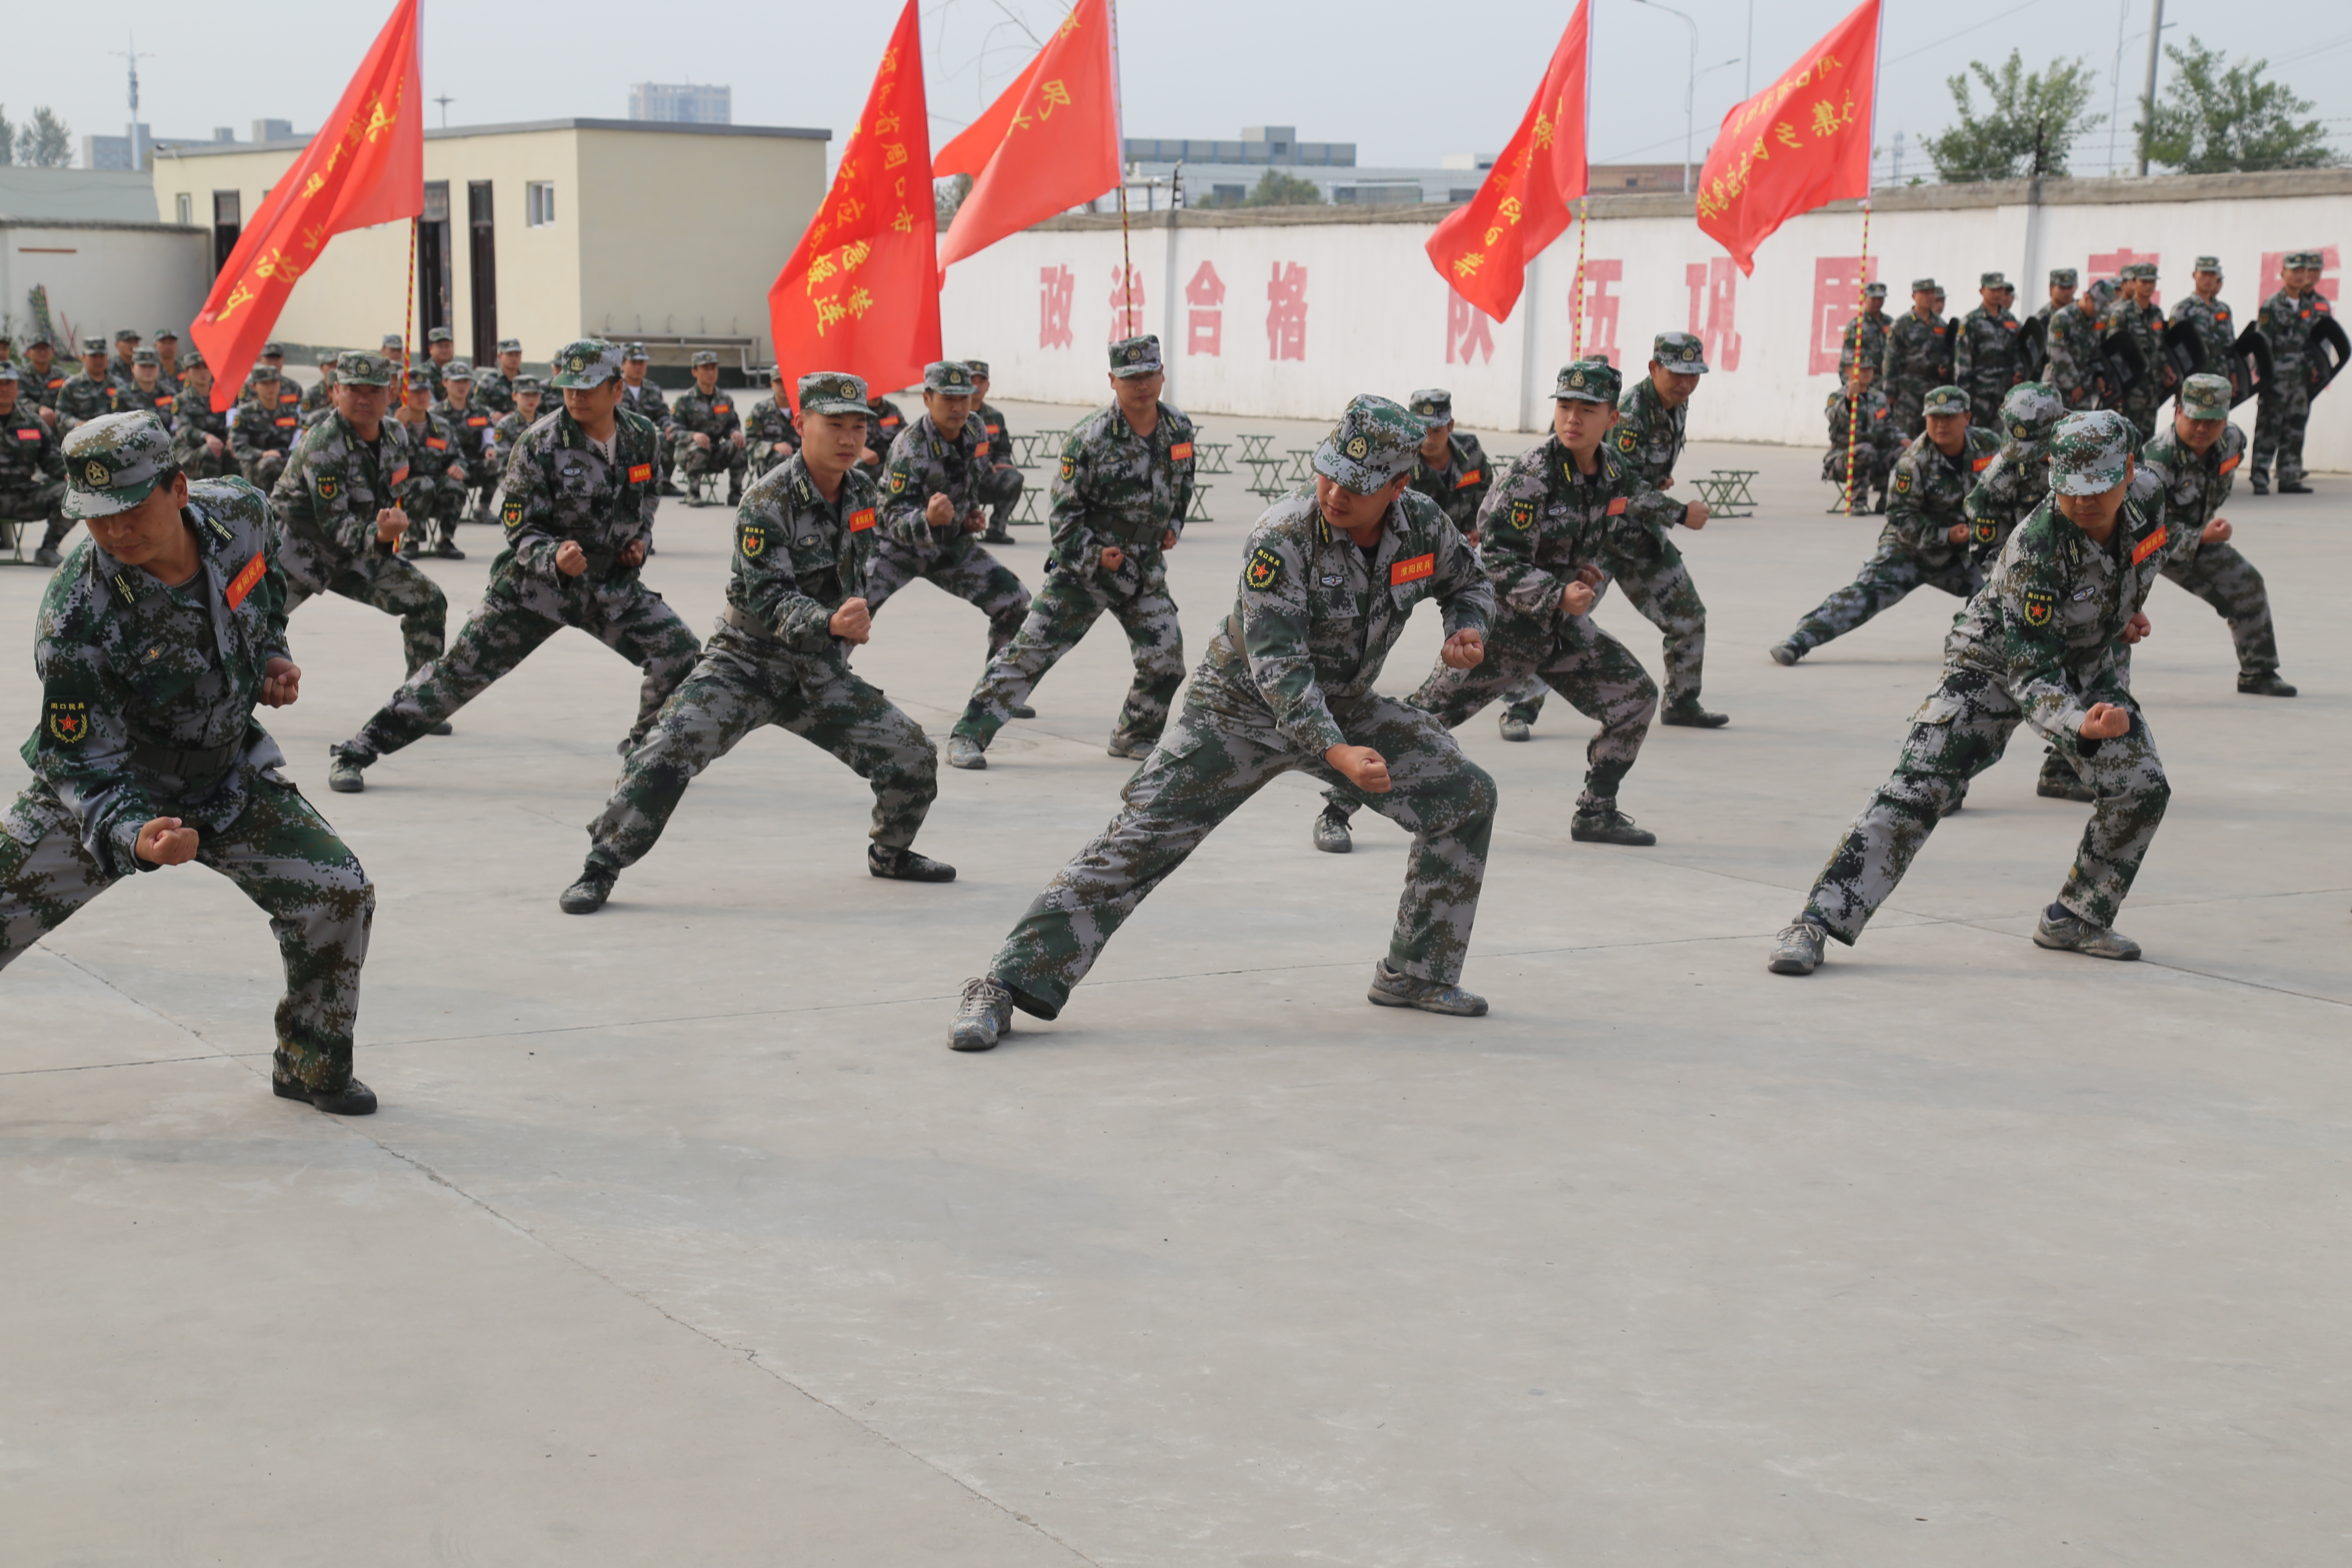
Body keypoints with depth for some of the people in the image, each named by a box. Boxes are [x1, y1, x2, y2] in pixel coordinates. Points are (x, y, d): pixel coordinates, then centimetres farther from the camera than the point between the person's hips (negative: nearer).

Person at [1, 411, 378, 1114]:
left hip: (228, 774, 4)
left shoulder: (239, 512, -19)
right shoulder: (76, 621, -33)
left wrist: (270, 652, 0)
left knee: (340, 894, -7)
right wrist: (135, 837, -46)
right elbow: (85, 765, -28)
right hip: (100, 791, -4)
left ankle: (311, 1065, 15)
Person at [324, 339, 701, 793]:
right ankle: (355, 752, 2)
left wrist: (640, 539, 2)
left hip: (612, 582, 4)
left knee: (681, 654, -8)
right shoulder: (540, 445, -17)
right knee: (459, 670, -7)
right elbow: (521, 532, -14)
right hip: (535, 584, -4)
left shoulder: (642, 435, -2)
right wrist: (555, 559, -34)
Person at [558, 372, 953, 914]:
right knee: (669, 750, -24)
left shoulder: (861, 492, 1)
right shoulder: (767, 503, -20)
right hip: (747, 661, -5)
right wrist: (829, 623, -41)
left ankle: (891, 853, 28)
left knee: (912, 755, -1)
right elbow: (768, 598, -26)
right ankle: (601, 870, -10)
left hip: (820, 672, 5)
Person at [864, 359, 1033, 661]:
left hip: (953, 544, 6)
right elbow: (896, 521, -35)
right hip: (899, 545, -6)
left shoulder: (974, 430, -7)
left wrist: (972, 513, 6)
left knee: (1015, 603, -1)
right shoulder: (910, 449, -29)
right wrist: (928, 519, -54)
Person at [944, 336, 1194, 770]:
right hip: (1083, 566, -5)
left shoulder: (1180, 429, 0)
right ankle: (969, 735, -3)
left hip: (1146, 569, 5)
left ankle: (1134, 736, 26)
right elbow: (1065, 511, -11)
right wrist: (1094, 555, -17)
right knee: (1031, 650, -7)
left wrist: (1174, 526, 10)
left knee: (1165, 660, 1)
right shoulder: (1089, 440, -16)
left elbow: (1184, 482, 20)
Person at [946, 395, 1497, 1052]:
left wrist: (1468, 629, -12)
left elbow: (1470, 583, 11)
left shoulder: (1424, 524, -12)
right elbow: (1277, 666, -32)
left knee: (1466, 796, -1)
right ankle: (1003, 987, -12)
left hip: (1343, 706, 6)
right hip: (1243, 708, -5)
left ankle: (1416, 974, 14)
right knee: (1138, 840, -14)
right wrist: (1339, 754, -42)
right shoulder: (1282, 537, -29)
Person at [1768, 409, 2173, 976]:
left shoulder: (2142, 507, -16)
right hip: (1994, 664, -6)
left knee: (2142, 790, -6)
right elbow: (2030, 672, -38)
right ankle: (1814, 924, -19)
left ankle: (2075, 920, 15)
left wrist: (2125, 612, 7)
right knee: (1916, 790, -18)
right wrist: (2081, 725, -53)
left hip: (2088, 664, 6)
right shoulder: (2036, 546, -36)